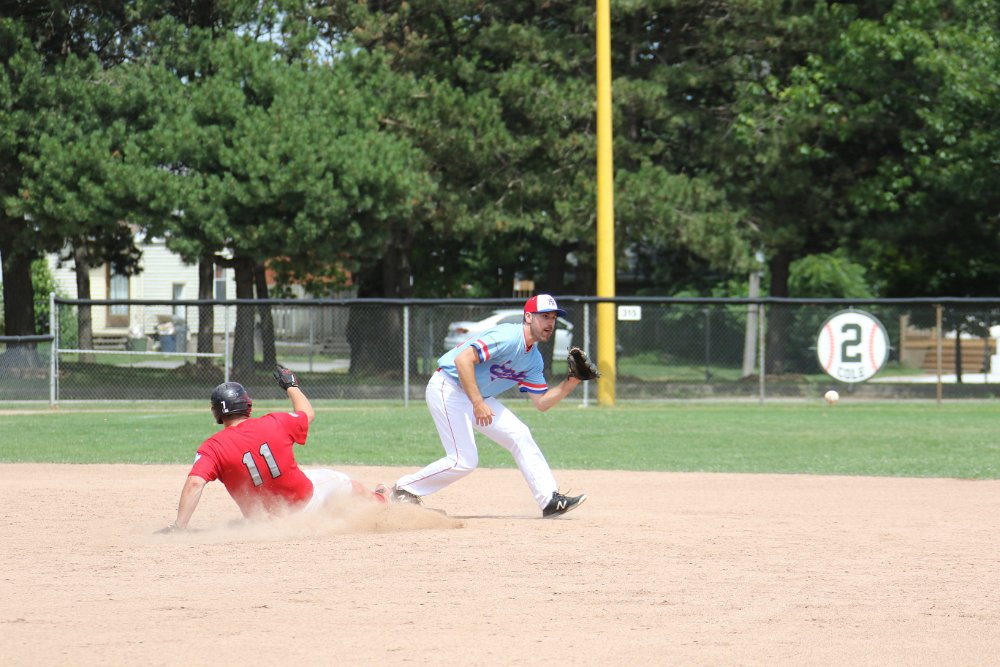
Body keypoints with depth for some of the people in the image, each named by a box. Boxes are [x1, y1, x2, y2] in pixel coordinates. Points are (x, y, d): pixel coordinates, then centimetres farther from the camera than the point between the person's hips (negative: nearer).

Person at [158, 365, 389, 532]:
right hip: (306, 500, 0)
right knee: (337, 480, 30)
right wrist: (291, 386, 25)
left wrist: (178, 527, -36)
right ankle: (377, 501, 55)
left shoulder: (212, 448, -19)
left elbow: (195, 483, -33)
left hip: (263, 518, 0)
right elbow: (308, 414, 7)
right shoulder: (276, 423, -14)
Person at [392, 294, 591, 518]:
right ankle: (404, 489, 1)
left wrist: (571, 382, -3)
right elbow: (463, 359, -31)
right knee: (464, 460, -15)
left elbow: (542, 402, 11)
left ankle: (551, 501, 0)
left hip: (477, 396, 10)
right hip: (447, 388, -10)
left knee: (520, 435, 1)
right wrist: (478, 404, -32)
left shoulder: (534, 360, 8)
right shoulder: (508, 337, -22)